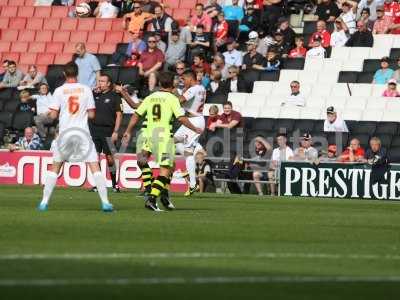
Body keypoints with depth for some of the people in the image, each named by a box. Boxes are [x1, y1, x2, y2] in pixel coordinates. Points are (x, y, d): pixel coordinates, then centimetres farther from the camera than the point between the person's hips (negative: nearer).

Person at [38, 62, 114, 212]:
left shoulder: (59, 91, -1)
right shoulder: (86, 89, 1)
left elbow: (53, 115, -3)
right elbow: (91, 114, 1)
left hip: (65, 133, 1)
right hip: (83, 133, -1)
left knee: (55, 167, 13)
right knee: (95, 167, -1)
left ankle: (44, 202, 9)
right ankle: (105, 202, -9)